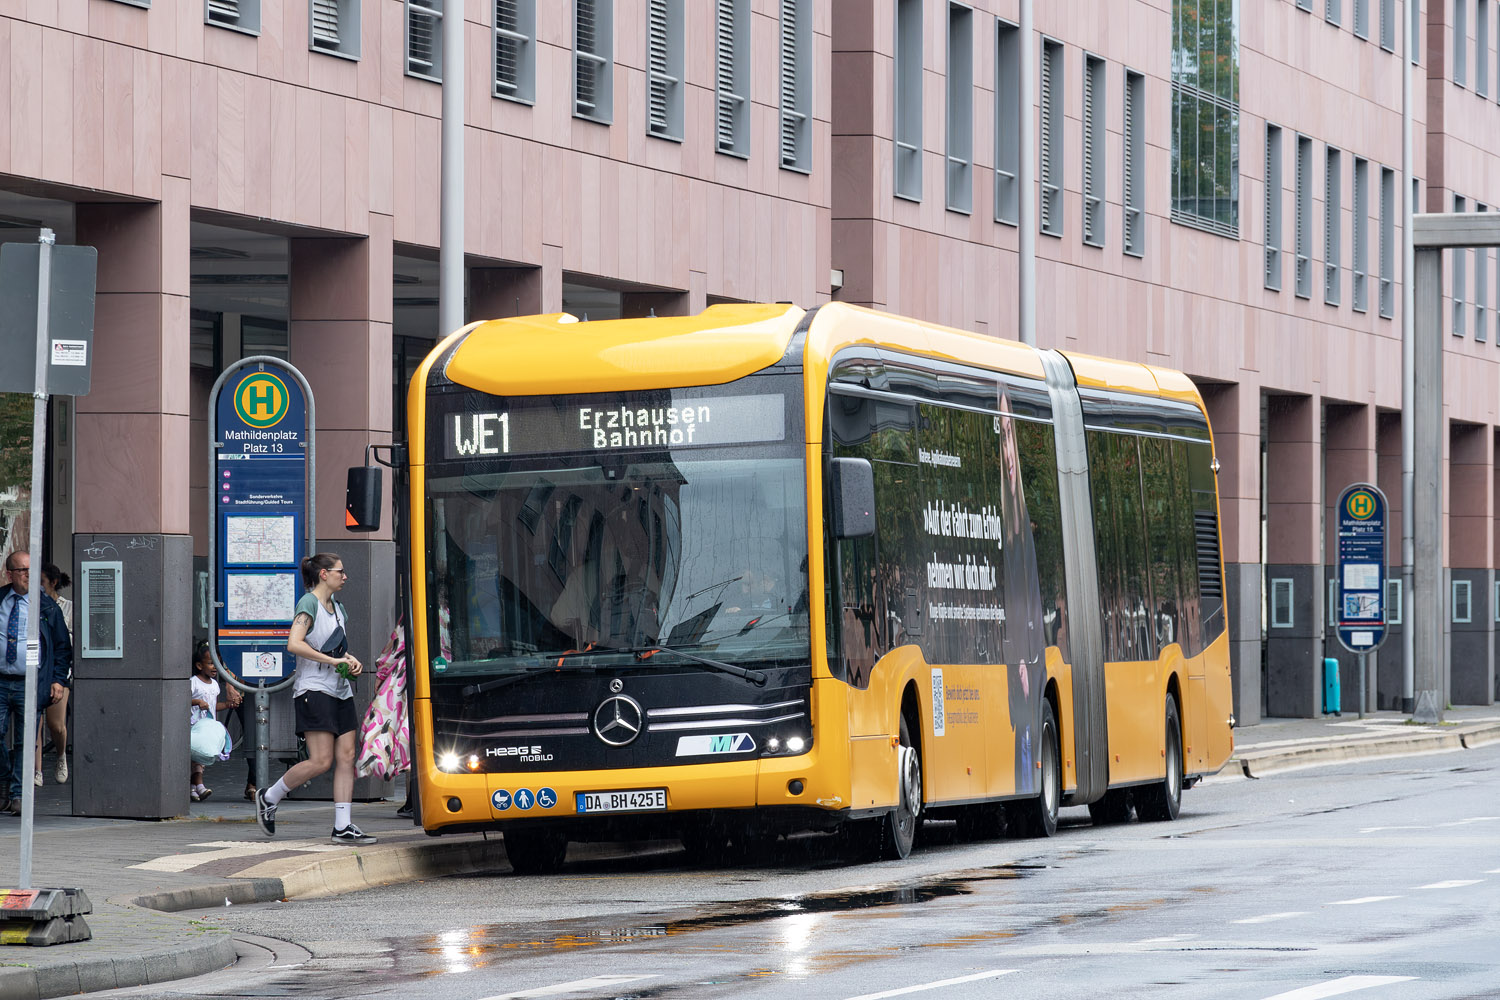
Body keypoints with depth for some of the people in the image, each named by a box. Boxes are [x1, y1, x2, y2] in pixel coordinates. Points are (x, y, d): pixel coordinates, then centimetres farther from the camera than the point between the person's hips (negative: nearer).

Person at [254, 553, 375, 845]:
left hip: (340, 690, 9)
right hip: (313, 690, -9)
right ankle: (269, 797, 6)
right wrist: (333, 660, -21)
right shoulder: (309, 604, -8)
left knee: (346, 758, -1)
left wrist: (351, 661, 9)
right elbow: (294, 644, -21)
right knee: (321, 761, -13)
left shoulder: (336, 608, 18)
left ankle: (342, 827, -2)